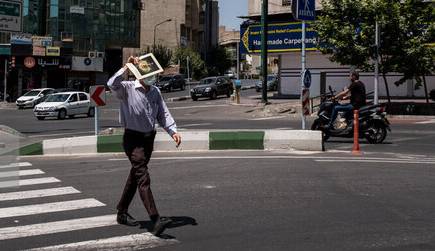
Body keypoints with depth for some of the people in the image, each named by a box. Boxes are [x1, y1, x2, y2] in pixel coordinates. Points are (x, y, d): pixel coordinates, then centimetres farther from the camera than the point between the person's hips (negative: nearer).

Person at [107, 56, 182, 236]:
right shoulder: (127, 89, -9)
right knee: (143, 177, -14)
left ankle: (122, 213, 32)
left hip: (149, 138, 7)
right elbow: (112, 84, -29)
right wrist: (126, 67, -26)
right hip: (133, 138, -7)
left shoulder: (155, 92, 10)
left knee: (135, 175, 17)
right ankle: (155, 219, -22)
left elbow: (163, 114, 12)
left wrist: (173, 131, 1)